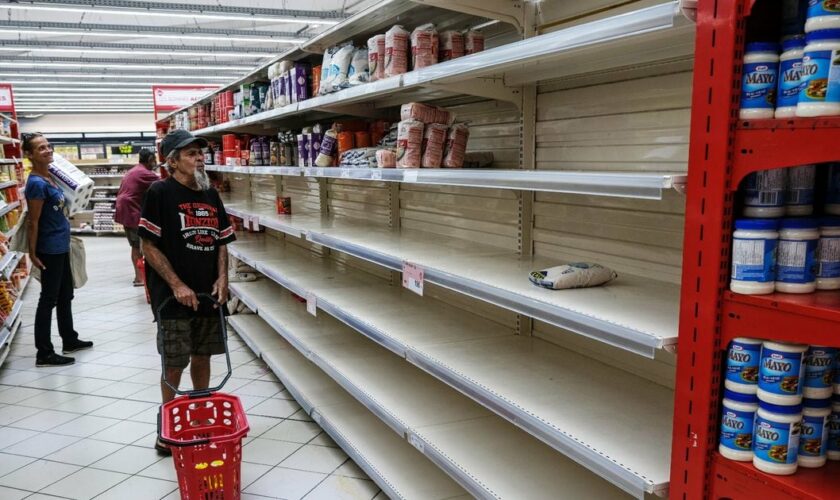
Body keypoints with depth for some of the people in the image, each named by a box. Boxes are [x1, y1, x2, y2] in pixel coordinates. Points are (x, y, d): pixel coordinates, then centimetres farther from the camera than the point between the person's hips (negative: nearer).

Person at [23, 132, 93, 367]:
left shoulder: (48, 176, 7)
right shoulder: (37, 184, -20)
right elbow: (33, 221, -18)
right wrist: (33, 253, -16)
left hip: (61, 246, 9)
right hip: (50, 249, -9)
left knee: (65, 295, 19)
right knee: (49, 299, -1)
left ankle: (69, 340, 33)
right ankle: (44, 353, 8)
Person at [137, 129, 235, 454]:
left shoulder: (211, 195, 8)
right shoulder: (160, 193, -9)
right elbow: (148, 245, -11)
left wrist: (222, 278, -2)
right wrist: (177, 285, -15)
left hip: (209, 294, 5)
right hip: (174, 297, -5)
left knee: (202, 357, 15)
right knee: (174, 364, 4)